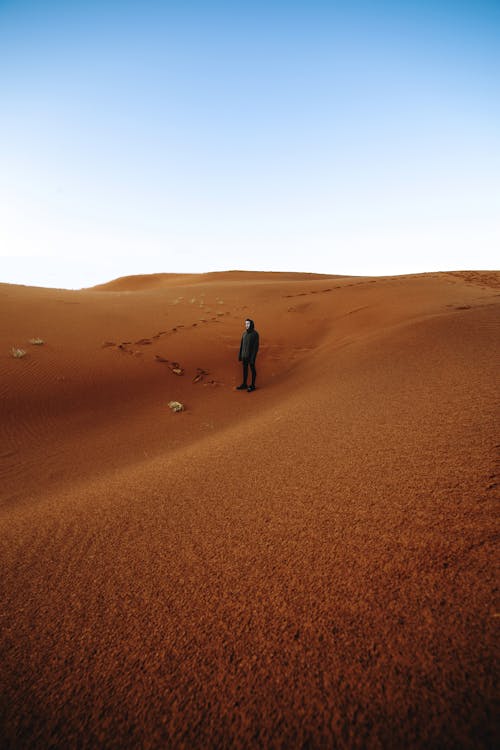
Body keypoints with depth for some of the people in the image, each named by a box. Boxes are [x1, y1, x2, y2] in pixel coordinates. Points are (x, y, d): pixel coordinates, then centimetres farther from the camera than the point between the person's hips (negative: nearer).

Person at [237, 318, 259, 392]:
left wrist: (253, 357, -19)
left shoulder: (255, 334, -15)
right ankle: (244, 384, 27)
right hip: (244, 355, 7)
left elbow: (256, 346, -17)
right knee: (245, 369, 15)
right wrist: (240, 355, 12)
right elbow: (242, 345, 11)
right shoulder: (244, 333, 6)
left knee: (252, 370, 5)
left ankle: (253, 385, 18)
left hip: (251, 355, -7)